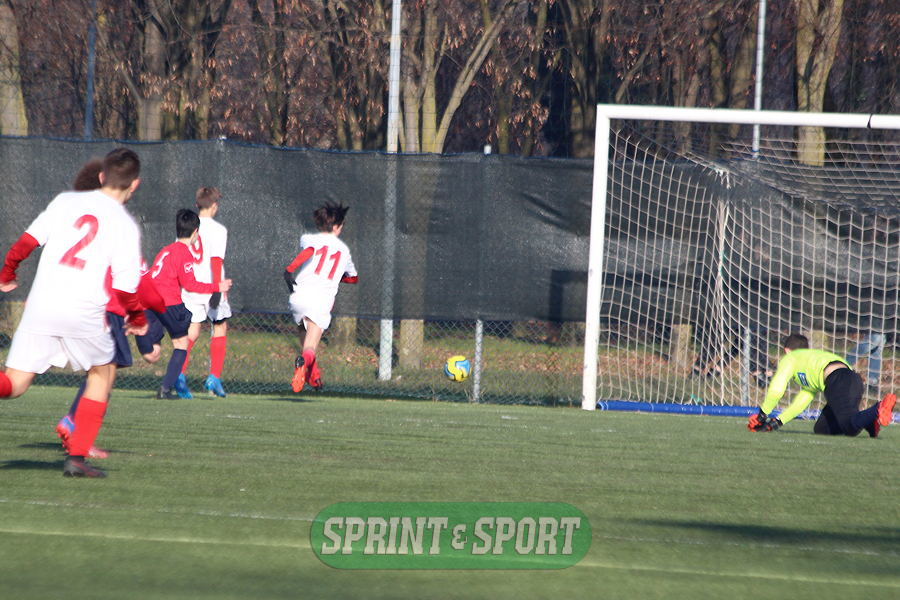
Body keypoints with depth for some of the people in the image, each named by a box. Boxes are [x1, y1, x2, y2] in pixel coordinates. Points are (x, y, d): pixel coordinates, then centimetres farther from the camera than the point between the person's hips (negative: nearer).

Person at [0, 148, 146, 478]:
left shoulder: (66, 202, 9)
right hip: (84, 313, -2)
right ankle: (77, 457, 13)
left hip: (41, 306, 2)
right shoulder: (125, 225, 1)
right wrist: (138, 320, 17)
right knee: (103, 372, 22)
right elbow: (125, 288, -2)